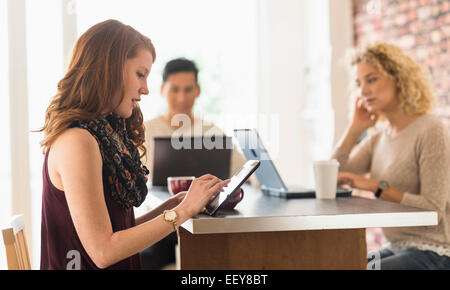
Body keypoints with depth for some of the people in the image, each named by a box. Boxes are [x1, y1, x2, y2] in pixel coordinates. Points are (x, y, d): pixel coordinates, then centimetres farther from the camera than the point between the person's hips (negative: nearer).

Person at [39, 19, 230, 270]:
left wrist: (176, 203, 5)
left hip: (121, 266, 7)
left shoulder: (108, 134, 10)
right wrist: (183, 210, -11)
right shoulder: (77, 141, -14)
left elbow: (119, 231, 11)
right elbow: (103, 251, -16)